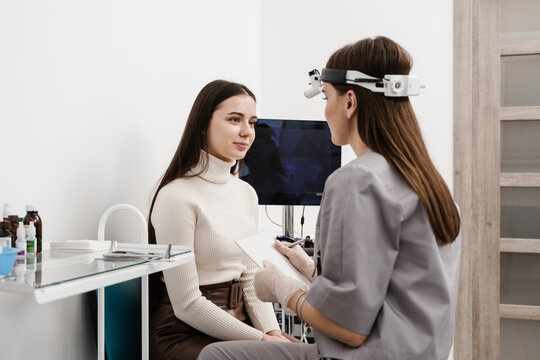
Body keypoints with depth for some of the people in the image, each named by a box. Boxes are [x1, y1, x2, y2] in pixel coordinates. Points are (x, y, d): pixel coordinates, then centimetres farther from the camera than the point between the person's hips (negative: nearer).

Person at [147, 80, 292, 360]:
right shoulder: (177, 197, -16)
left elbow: (251, 279, 10)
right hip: (184, 334, -7)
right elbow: (187, 305, -17)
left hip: (236, 322, 7)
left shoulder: (246, 193, 8)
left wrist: (273, 332, -6)